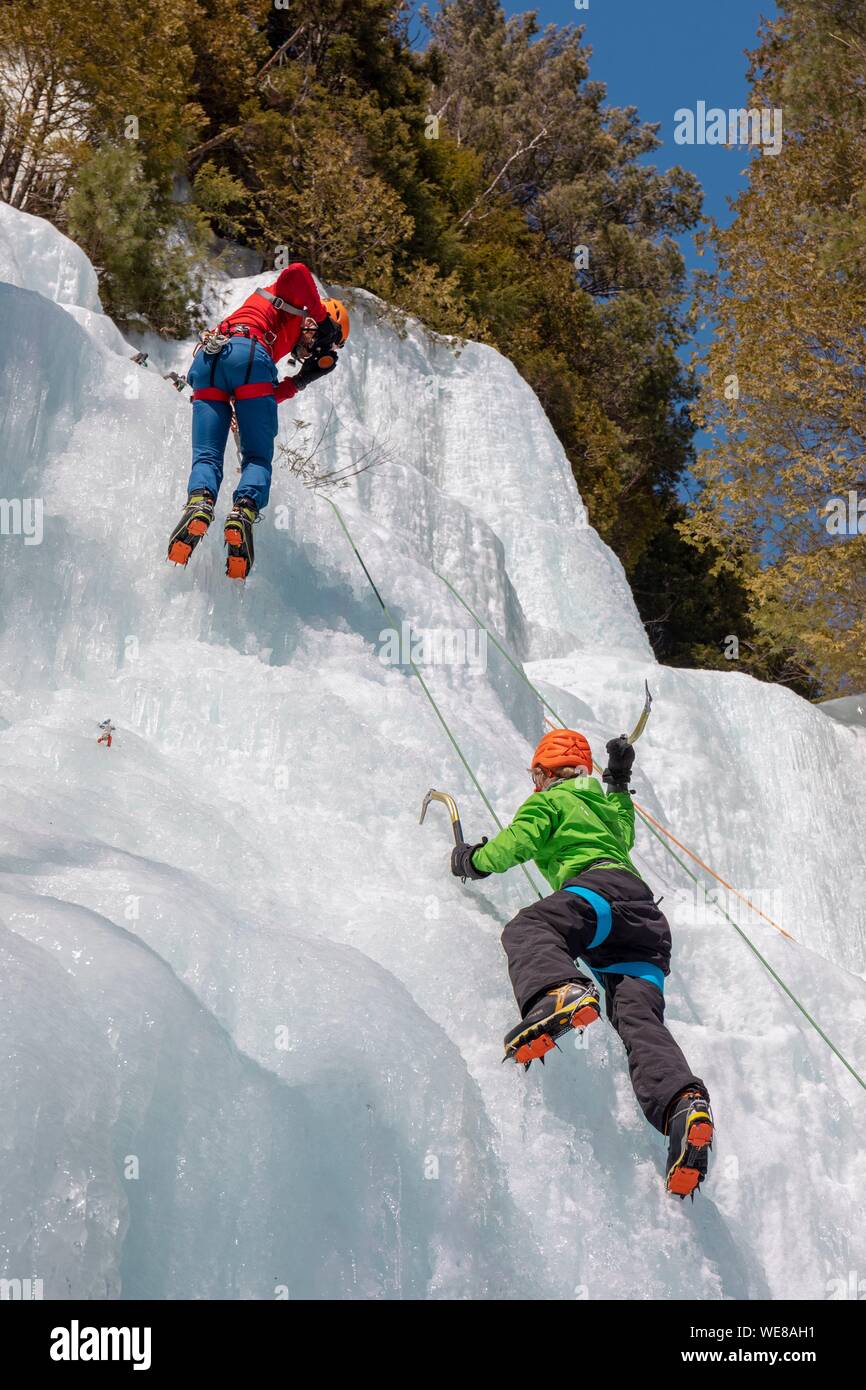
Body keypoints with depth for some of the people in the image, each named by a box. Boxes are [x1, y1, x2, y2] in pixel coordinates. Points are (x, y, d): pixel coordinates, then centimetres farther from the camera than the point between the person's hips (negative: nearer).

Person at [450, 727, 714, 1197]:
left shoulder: (549, 801, 19)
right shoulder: (608, 806, 42)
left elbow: (516, 843, 2)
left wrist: (474, 859, 21)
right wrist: (619, 784, 72)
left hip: (600, 887, -7)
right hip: (647, 919, 7)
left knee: (526, 928, -28)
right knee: (640, 1020, -11)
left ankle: (562, 995, -61)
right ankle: (683, 1102, -39)